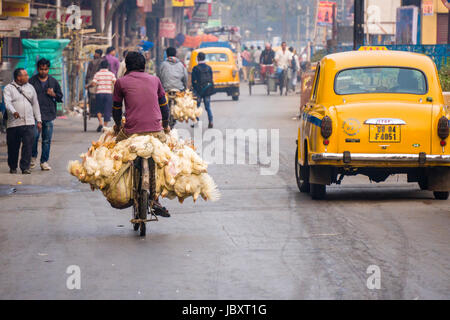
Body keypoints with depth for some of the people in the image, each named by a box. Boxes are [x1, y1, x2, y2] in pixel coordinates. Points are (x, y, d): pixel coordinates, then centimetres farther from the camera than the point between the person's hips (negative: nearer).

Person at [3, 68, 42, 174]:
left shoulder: (30, 87, 15)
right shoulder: (8, 88, 1)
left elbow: (35, 104, 18)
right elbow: (7, 102, -15)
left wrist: (39, 120, 13)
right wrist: (14, 112, -35)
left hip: (29, 122, 3)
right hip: (14, 123, -2)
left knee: (28, 146, -8)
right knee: (13, 147, 4)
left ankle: (25, 167, -3)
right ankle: (13, 167, 19)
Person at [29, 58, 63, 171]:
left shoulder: (53, 81, 11)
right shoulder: (32, 81, 2)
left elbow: (60, 97, 18)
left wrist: (54, 94, -5)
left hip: (49, 115, 3)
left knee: (47, 140, 5)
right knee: (34, 135, -15)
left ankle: (44, 161, 13)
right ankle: (33, 157, 7)